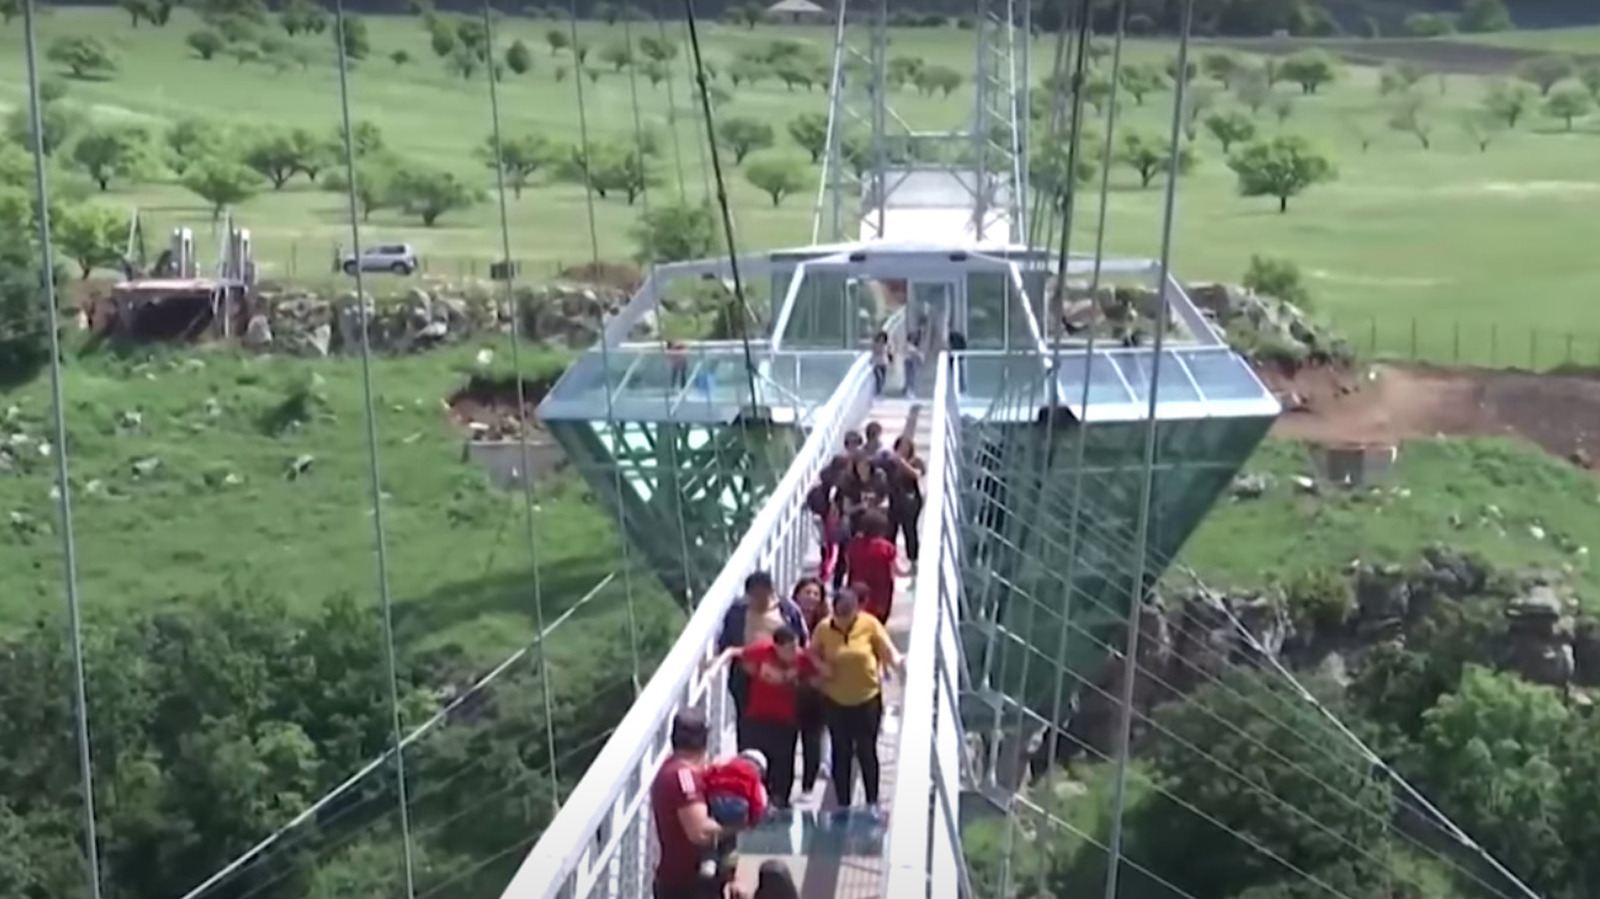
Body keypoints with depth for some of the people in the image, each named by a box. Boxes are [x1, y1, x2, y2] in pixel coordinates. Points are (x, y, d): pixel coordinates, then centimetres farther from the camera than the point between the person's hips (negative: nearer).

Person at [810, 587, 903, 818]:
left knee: (866, 751, 6)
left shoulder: (870, 625, -13)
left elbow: (888, 651, -10)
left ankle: (873, 803, 21)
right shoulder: (824, 629, -9)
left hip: (867, 698, -2)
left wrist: (897, 661, -31)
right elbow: (812, 653, 6)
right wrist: (821, 665, -13)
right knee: (841, 753, 11)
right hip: (835, 700, 2)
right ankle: (843, 805, 23)